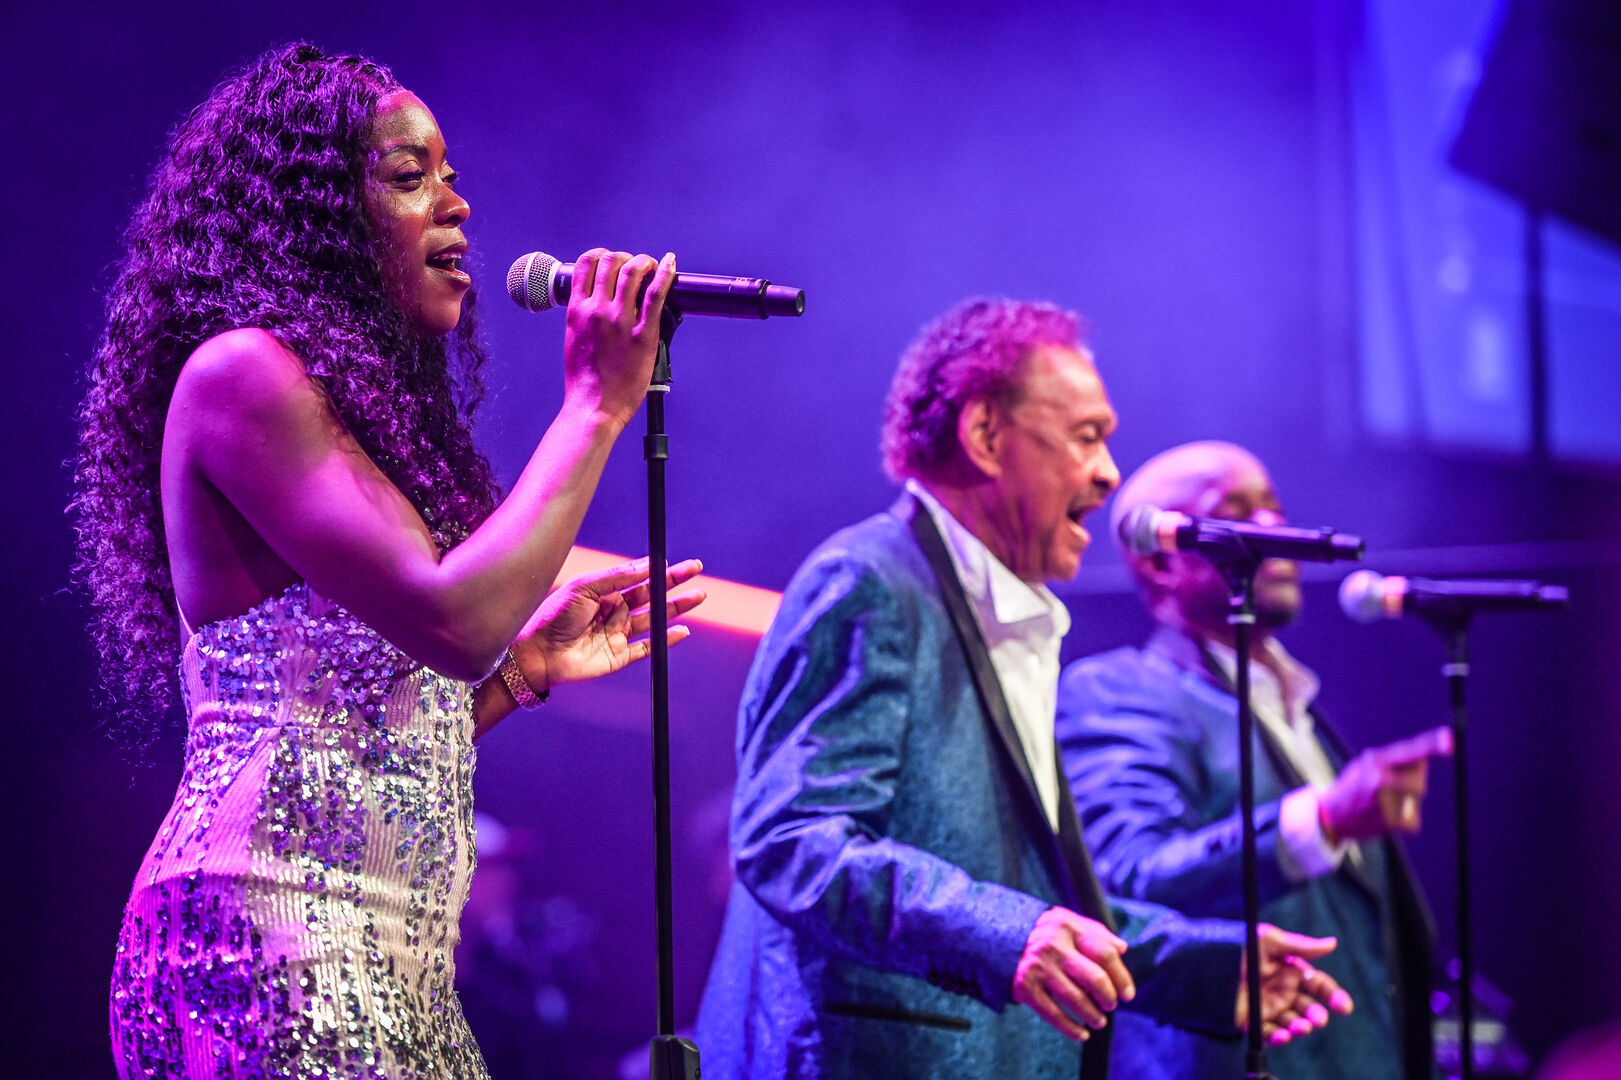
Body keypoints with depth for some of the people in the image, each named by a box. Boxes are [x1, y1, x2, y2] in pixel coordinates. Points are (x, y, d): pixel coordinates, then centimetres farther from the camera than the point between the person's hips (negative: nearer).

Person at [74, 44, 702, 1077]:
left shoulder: (355, 407, 19)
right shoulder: (238, 373, -8)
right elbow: (451, 618, -19)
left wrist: (523, 663, 15)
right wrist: (597, 406, -10)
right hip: (270, 933, -9)